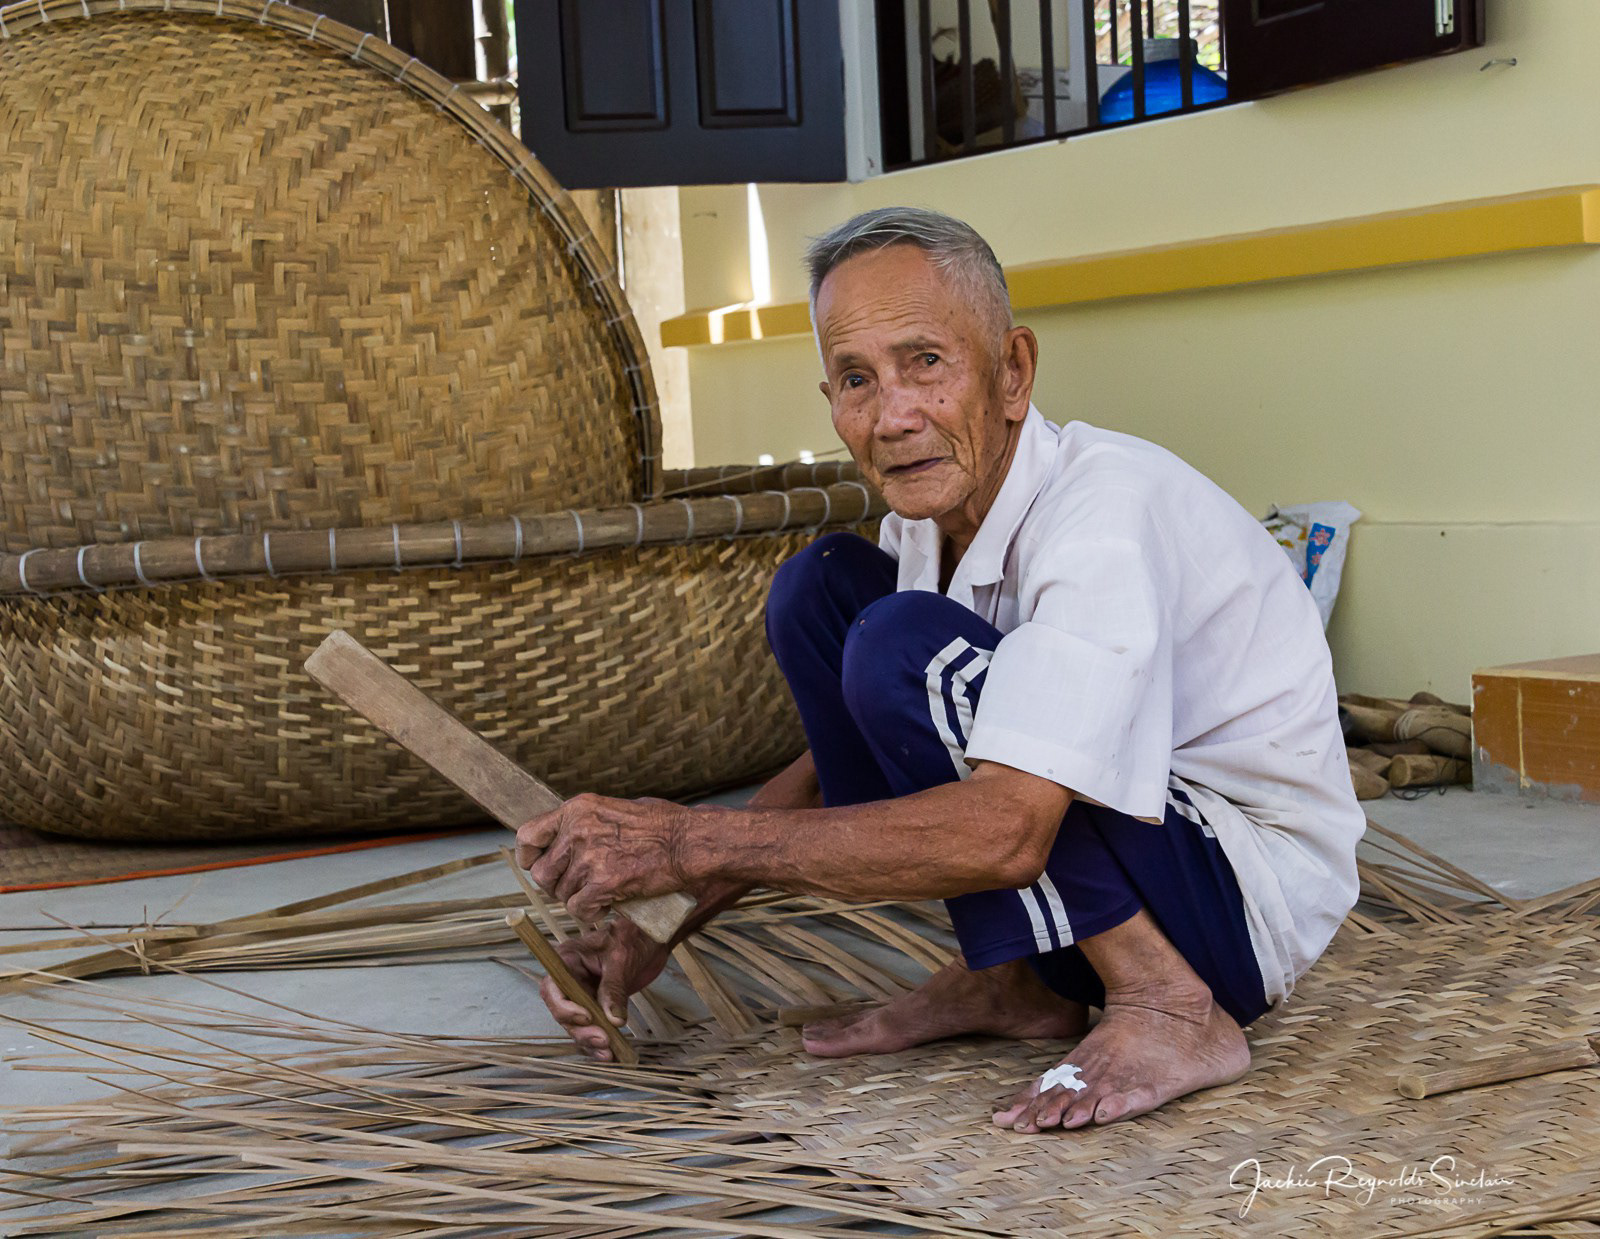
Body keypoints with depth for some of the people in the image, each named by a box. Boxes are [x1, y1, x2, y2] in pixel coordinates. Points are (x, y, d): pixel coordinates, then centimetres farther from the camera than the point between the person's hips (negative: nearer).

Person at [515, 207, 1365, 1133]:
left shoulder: (1107, 510, -26)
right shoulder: (934, 520, 0)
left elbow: (1006, 830, -37)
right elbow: (840, 758, 10)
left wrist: (691, 841, -33)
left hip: (1252, 903, -8)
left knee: (902, 642, -26)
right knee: (822, 585, 0)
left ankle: (1169, 1013, -16)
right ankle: (1010, 982, 4)